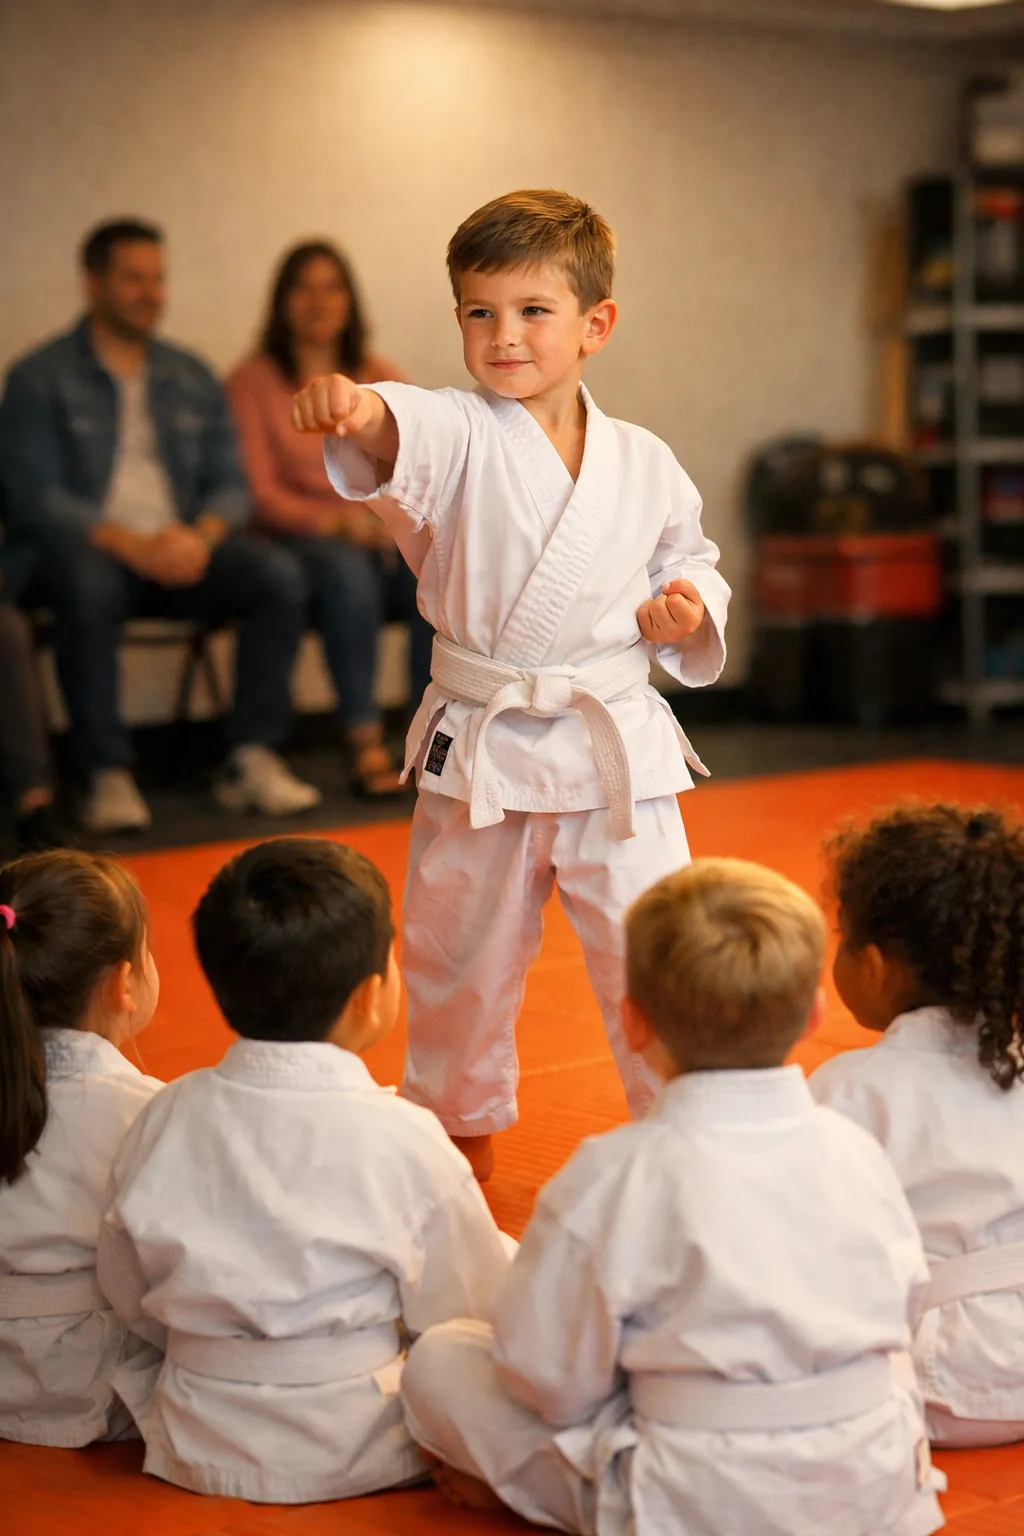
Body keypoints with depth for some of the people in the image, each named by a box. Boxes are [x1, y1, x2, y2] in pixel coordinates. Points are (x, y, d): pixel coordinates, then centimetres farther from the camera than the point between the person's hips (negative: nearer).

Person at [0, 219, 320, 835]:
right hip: (82, 550, -4)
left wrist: (201, 536, -14)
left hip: (180, 549, 4)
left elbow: (229, 484, 10)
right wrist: (130, 544, -23)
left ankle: (253, 759, -20)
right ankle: (109, 776, -31)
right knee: (90, 582, -39)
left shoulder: (192, 379, 16)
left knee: (279, 573, -22)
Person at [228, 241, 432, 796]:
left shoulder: (380, 378, 15)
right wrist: (336, 522, -19)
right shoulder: (252, 384, 3)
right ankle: (365, 745, -36)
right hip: (297, 538, -3)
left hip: (383, 539, 3)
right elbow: (259, 491, -5)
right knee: (347, 568, -37)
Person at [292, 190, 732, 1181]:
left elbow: (688, 560, 16)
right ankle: (459, 1128, 38)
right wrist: (355, 410, -55)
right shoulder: (458, 437, -8)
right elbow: (398, 439, -32)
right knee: (458, 952, 15)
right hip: (479, 753, 0)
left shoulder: (644, 465, 0)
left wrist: (687, 610, -7)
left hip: (617, 751, 0)